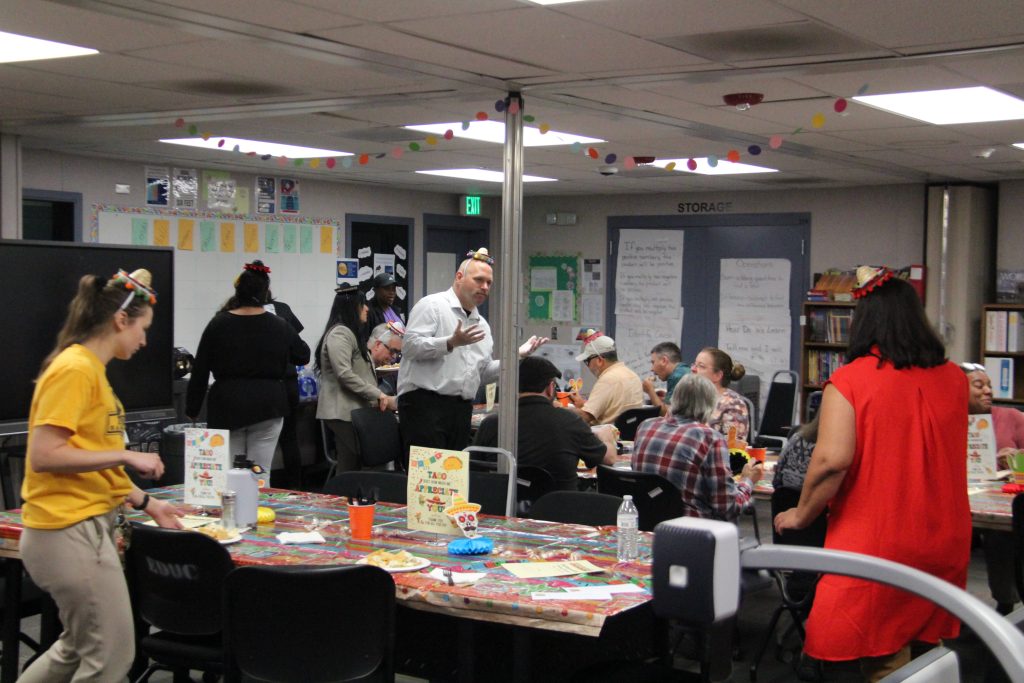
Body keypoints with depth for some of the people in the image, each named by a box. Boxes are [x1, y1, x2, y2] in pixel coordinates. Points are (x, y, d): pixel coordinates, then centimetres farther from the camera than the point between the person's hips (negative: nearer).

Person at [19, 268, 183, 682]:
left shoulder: (90, 369, 13)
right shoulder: (73, 370, -15)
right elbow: (44, 456, -22)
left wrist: (146, 503, 18)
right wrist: (126, 456, -18)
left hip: (86, 527, 10)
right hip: (71, 530, -10)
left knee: (78, 649, 22)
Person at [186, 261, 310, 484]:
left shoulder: (218, 325, -3)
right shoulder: (280, 327, -1)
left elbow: (200, 371, 1)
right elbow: (303, 356, 15)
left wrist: (192, 409, 9)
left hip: (227, 407, 0)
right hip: (268, 407, 0)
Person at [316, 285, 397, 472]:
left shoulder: (351, 333, 22)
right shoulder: (339, 333, -11)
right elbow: (345, 374, -20)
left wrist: (380, 397, 15)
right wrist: (377, 394, -16)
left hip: (354, 409, 10)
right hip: (344, 412, -10)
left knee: (355, 466, 5)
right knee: (350, 467, -10)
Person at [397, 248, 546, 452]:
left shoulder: (482, 324, 22)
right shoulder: (432, 306, -3)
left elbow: (484, 373, 22)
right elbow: (410, 345, -14)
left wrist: (517, 356, 11)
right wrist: (451, 343, -23)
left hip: (461, 409, 8)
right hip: (425, 404, -8)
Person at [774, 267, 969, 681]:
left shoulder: (850, 380, -12)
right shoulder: (953, 378, 4)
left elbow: (832, 461, -21)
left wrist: (800, 516, -4)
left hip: (877, 545, -5)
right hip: (945, 544, 5)